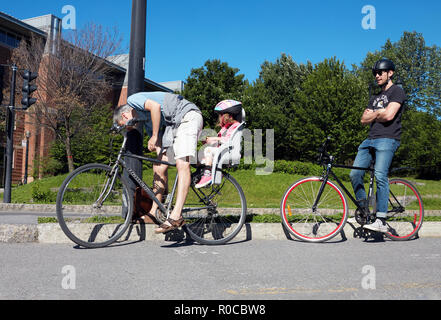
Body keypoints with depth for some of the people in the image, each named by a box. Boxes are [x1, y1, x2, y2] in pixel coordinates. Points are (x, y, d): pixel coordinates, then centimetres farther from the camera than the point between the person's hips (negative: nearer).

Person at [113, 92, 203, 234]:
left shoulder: (132, 99, 2)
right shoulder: (146, 120, 25)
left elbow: (155, 106, -19)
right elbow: (158, 147, 21)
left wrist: (154, 136, -13)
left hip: (188, 116, -10)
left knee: (182, 163, -23)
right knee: (159, 167, 7)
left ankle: (176, 216, -34)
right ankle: (153, 213, 14)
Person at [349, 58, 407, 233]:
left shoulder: (397, 91, 3)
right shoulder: (375, 97, 27)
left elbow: (388, 115, -12)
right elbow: (364, 119, 16)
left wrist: (373, 114, 6)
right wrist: (379, 113, 0)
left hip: (387, 139, -8)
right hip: (370, 139, 8)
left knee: (380, 176, -21)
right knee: (354, 174, -4)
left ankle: (381, 221, -21)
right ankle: (364, 211, 9)